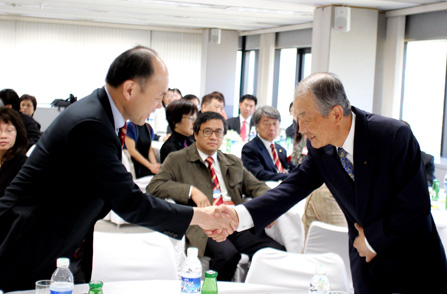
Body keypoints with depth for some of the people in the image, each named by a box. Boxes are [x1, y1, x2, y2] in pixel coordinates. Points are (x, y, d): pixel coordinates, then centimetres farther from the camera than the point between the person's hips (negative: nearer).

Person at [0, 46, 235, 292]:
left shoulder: (102, 114, 4)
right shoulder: (90, 125, -26)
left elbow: (123, 195, 8)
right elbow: (130, 204, -23)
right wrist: (198, 216, -12)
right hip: (33, 256, -9)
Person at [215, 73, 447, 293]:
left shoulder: (395, 136, -24)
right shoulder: (319, 149, -8)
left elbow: (416, 204, -24)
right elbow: (293, 188, -13)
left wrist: (372, 242, -15)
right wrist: (239, 215, -27)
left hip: (413, 260, -4)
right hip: (366, 258, 4)